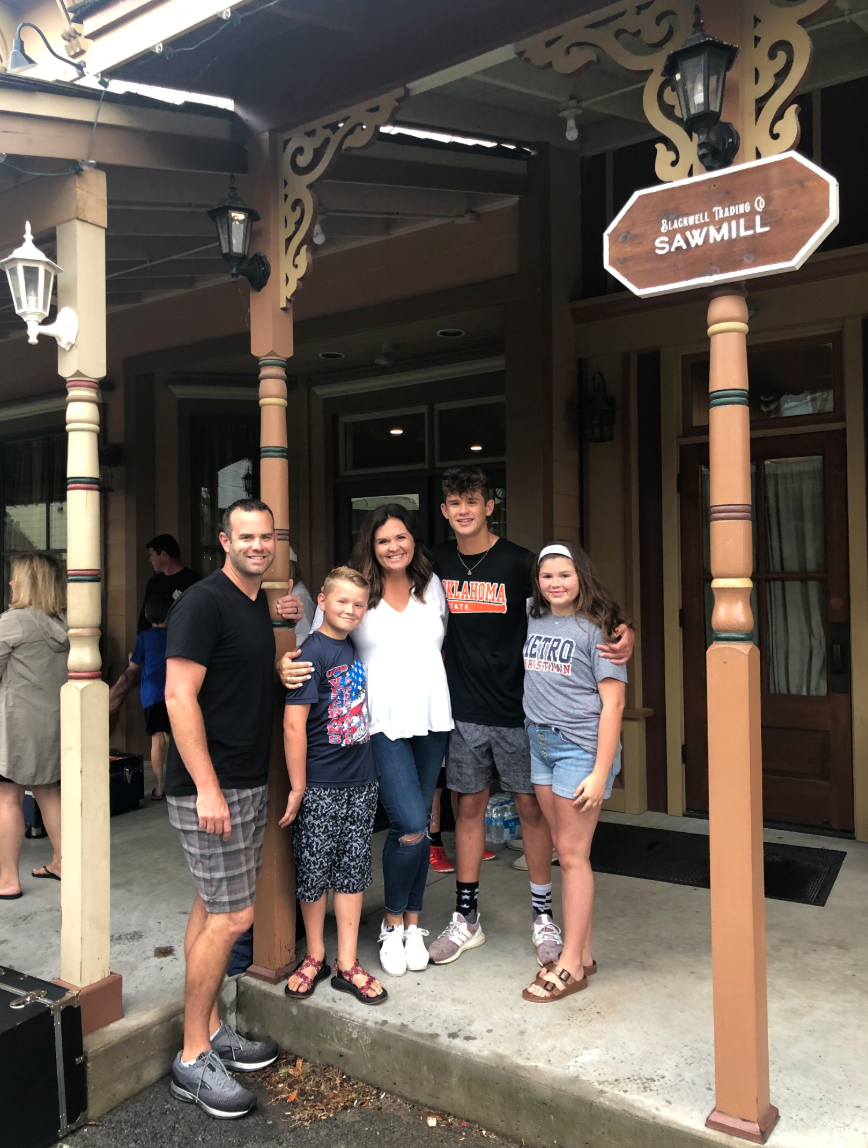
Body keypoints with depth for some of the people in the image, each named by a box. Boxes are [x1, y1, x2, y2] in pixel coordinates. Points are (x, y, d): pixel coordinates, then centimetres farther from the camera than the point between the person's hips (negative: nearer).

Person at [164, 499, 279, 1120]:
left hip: (250, 782, 9)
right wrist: (207, 788, -22)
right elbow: (180, 696, -20)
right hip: (211, 787, -8)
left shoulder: (260, 604, 13)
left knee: (213, 907, 17)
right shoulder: (204, 602, -14)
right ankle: (193, 1060, 11)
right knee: (233, 916, -4)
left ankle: (211, 1030, 30)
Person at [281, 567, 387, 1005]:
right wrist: (297, 788, -15)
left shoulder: (358, 649, 7)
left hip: (361, 781, 6)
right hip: (320, 785, -6)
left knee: (353, 869, 11)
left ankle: (347, 964, 21)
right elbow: (294, 725, -16)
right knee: (314, 870, 7)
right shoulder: (312, 653, -13)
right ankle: (315, 956, 27)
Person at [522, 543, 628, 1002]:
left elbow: (612, 703, -12)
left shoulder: (595, 628, -8)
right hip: (539, 742, 6)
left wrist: (601, 773, -16)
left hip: (580, 746, -6)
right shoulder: (532, 622, 8)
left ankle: (570, 965, 10)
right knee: (563, 849, 12)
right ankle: (582, 954, 24)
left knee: (572, 852, -1)